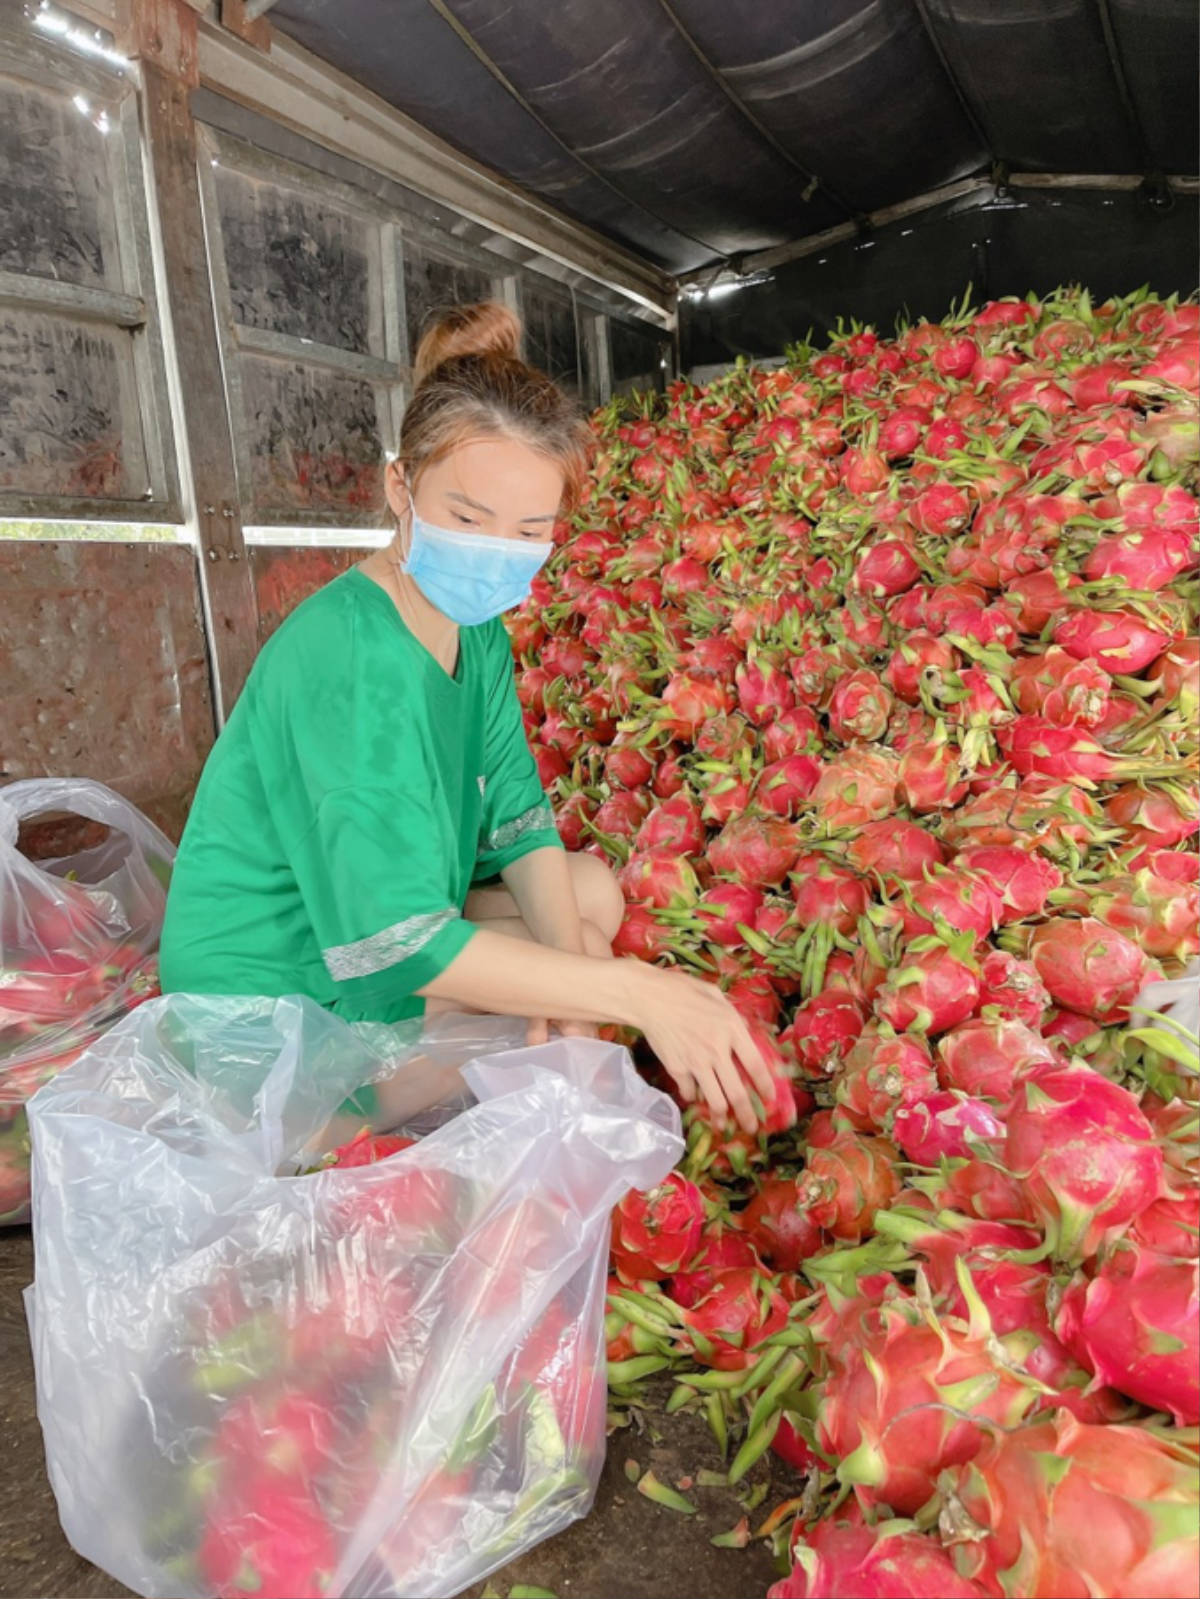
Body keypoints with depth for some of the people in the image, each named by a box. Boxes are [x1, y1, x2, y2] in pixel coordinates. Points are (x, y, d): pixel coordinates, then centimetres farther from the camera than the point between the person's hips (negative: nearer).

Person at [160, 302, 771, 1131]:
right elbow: (396, 944, -33)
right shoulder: (343, 658, -31)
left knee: (595, 891, 12)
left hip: (384, 908, 9)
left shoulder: (478, 631, -3)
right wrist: (634, 991, -34)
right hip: (275, 990, -8)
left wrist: (566, 964, -21)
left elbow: (519, 819, -4)